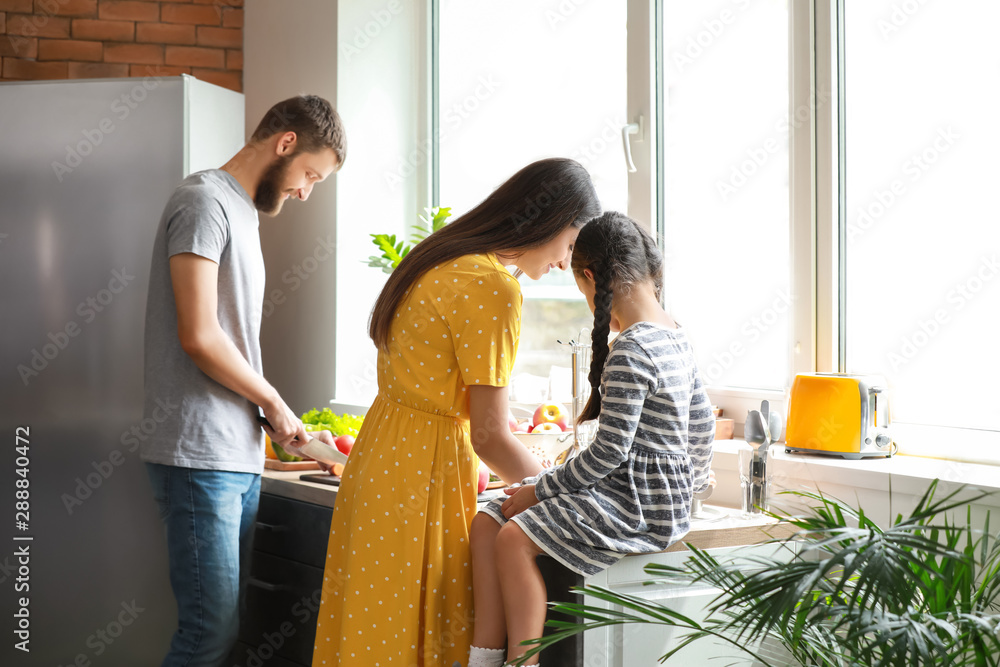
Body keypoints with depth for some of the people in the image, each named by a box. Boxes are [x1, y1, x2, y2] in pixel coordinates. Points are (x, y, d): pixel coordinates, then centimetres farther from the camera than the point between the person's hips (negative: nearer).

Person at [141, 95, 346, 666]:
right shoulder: (204, 202, -9)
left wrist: (269, 422, 15)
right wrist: (274, 403, -5)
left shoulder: (243, 212, 20)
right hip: (201, 459, -9)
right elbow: (198, 336, -17)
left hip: (240, 455, 9)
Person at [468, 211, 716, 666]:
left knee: (515, 539, -21)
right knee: (487, 522, 1)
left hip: (643, 507, -10)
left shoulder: (630, 351, -19)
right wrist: (691, 484, 31)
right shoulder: (675, 337, 10)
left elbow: (609, 451, -20)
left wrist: (541, 488, -11)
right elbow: (702, 420, 18)